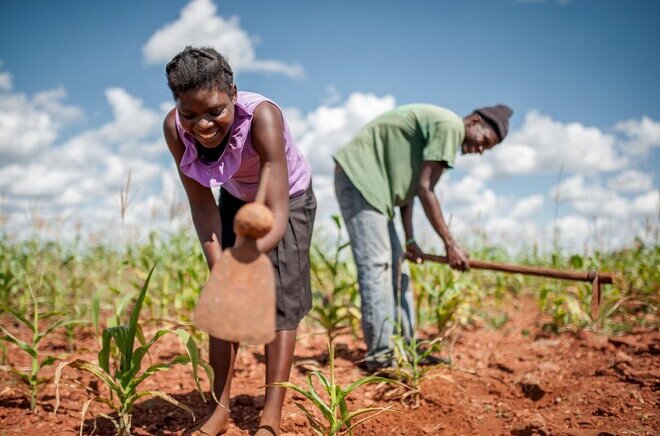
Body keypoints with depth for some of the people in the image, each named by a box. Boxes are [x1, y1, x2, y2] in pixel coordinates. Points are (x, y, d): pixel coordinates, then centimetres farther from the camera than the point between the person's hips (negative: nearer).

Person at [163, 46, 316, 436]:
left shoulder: (262, 116, -41)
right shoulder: (175, 128, -27)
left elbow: (277, 217, -43)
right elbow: (202, 206, -19)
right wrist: (218, 266, -33)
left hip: (287, 199, -4)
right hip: (237, 200, 4)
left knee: (280, 298, -11)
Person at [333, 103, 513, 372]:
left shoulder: (439, 128, 19)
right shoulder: (451, 126, -12)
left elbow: (408, 186, 14)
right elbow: (425, 189, -16)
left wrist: (410, 240, 8)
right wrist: (450, 244, -12)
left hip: (371, 182, 11)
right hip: (359, 175, -11)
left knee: (396, 265, 10)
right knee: (376, 264, -14)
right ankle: (380, 357, -11)